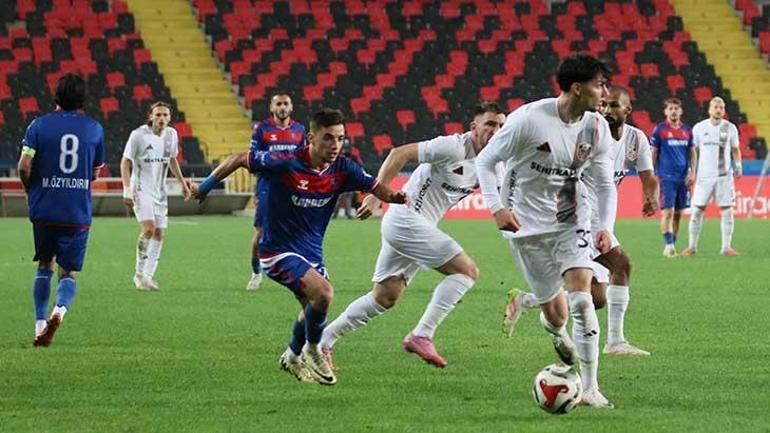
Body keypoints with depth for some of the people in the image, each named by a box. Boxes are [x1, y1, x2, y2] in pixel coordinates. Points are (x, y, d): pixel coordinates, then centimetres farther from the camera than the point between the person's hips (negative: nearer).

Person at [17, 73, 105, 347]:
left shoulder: (39, 125, -2)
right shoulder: (94, 128, 2)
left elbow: (24, 166, -9)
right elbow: (96, 172, 10)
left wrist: (32, 191, 8)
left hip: (44, 210, 0)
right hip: (78, 213, 0)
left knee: (44, 267, 18)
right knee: (69, 273, 6)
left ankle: (40, 323, 9)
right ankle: (60, 310, -24)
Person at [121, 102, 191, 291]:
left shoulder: (171, 134, 4)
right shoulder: (139, 135, -12)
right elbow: (125, 162, -8)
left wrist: (182, 182, 19)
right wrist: (127, 190, -16)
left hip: (159, 190, 6)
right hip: (141, 188, -6)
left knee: (159, 233, 1)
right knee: (148, 228, -20)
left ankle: (148, 276, 8)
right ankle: (139, 274, -9)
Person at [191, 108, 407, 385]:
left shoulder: (342, 170, -7)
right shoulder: (286, 164, -22)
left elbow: (376, 187, -8)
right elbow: (239, 159, -10)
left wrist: (395, 196, -32)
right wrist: (205, 187, -3)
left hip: (311, 254, 7)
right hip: (278, 251, -7)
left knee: (313, 310, 17)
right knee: (323, 292, -26)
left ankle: (293, 357, 45)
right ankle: (312, 350, -2)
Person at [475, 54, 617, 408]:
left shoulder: (597, 127, -5)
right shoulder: (529, 119, -19)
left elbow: (605, 183, 7)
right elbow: (485, 161, -8)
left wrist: (606, 226, -8)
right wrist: (496, 207, -21)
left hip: (571, 221, 3)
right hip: (527, 225, -3)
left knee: (581, 296, -18)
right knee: (555, 311, 3)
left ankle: (590, 387, -14)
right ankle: (553, 327, 45)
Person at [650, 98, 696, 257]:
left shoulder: (687, 130, 11)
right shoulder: (659, 130, -1)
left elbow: (692, 153, 16)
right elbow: (653, 153, 1)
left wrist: (691, 172, 4)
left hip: (683, 177, 4)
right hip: (666, 177, -4)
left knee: (678, 213, 7)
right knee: (668, 211, -12)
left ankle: (672, 244, 14)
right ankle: (669, 245, -13)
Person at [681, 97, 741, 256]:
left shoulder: (730, 128, 4)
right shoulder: (699, 128, 3)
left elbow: (735, 149, 15)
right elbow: (693, 151, 10)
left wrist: (738, 165, -1)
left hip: (724, 175, 1)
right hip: (704, 175, -1)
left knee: (727, 210, -2)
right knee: (697, 210, -2)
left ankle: (726, 247, 4)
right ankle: (692, 246, 7)